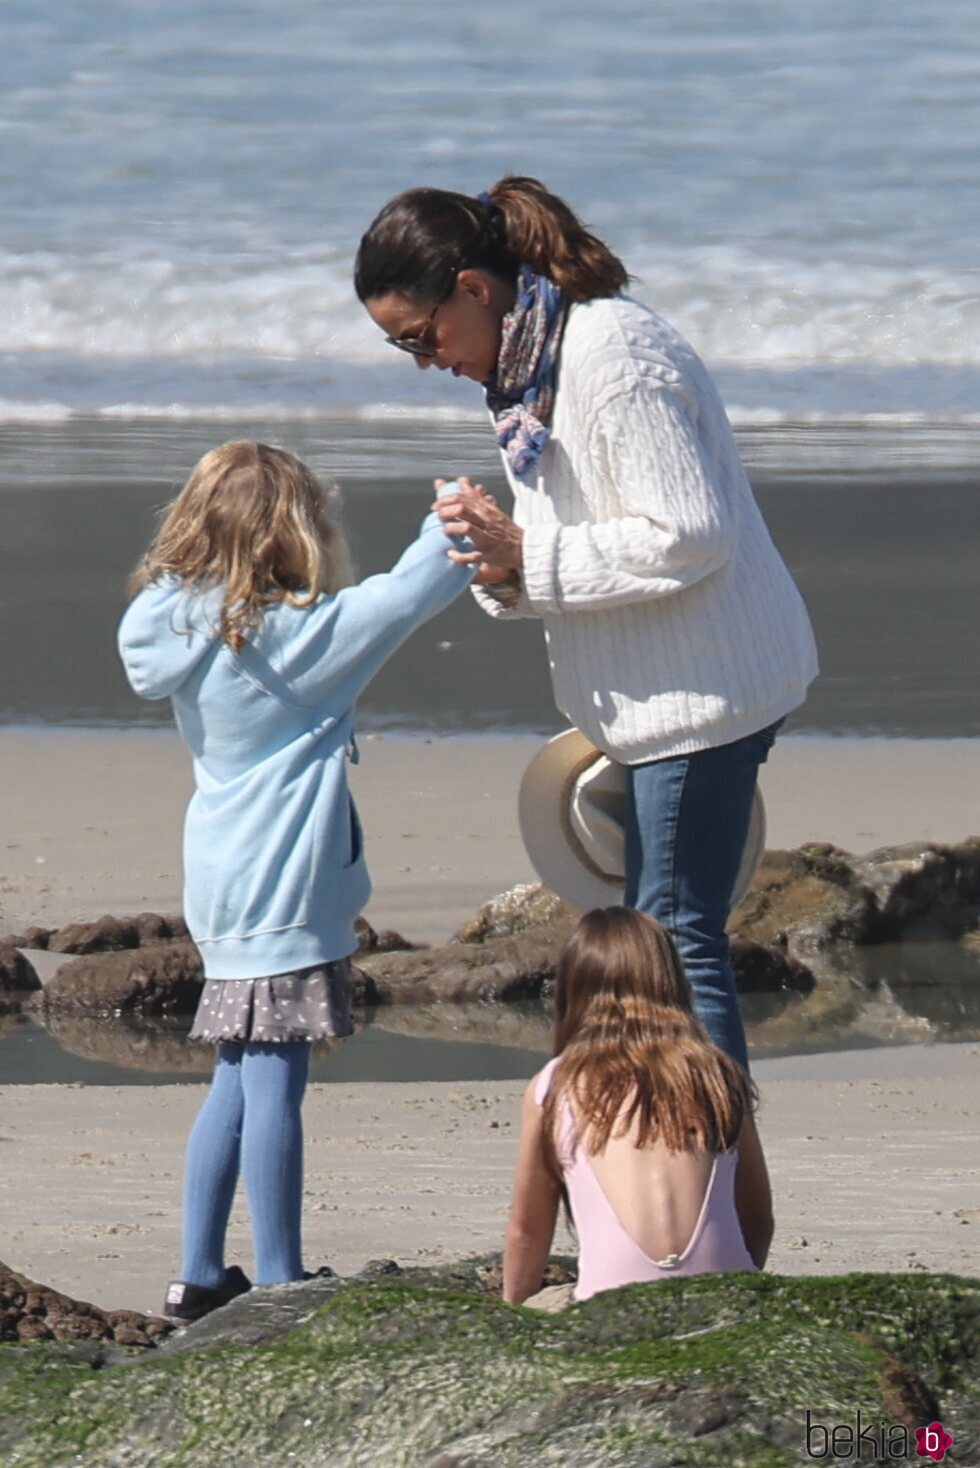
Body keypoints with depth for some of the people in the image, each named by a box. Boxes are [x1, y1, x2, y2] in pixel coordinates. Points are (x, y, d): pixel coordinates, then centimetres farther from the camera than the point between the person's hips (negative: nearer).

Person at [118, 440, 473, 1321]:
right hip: (283, 889, -8)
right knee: (272, 1086, -5)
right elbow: (406, 596, -12)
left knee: (240, 1083, 15)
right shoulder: (295, 637, -15)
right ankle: (278, 1283, -2)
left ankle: (200, 1275, 18)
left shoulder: (180, 627, 7)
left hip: (226, 882, 9)